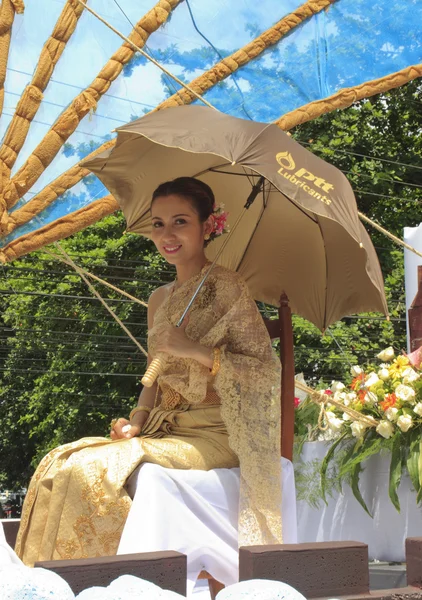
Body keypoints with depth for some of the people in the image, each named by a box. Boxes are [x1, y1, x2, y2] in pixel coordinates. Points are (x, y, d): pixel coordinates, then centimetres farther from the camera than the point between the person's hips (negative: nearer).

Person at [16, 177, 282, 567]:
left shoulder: (224, 286, -4)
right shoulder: (160, 299, 17)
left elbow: (267, 370, -10)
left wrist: (195, 349, -18)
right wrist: (136, 420, 2)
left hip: (214, 435, -7)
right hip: (163, 428, 7)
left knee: (94, 470, -26)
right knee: (59, 464, -14)